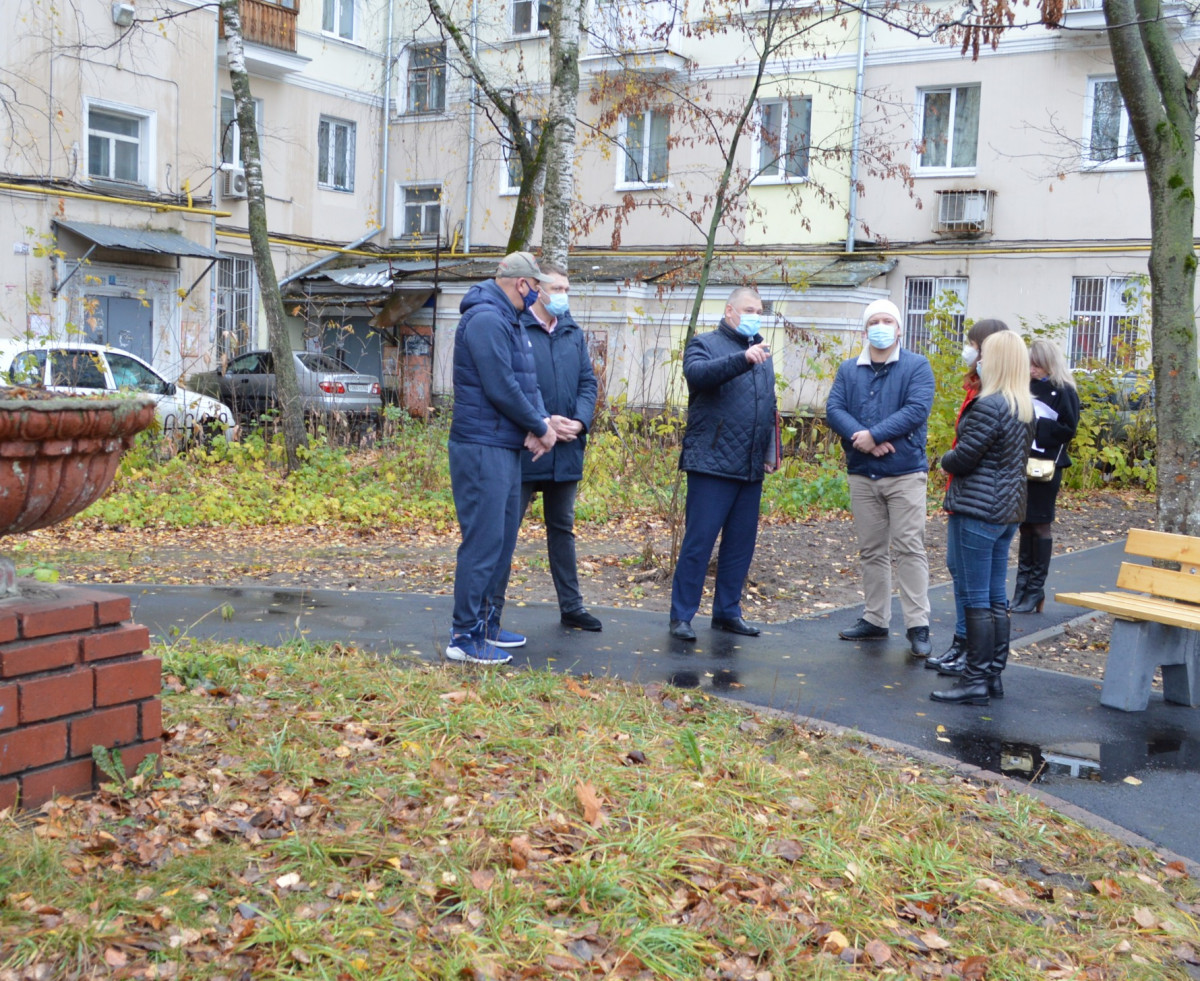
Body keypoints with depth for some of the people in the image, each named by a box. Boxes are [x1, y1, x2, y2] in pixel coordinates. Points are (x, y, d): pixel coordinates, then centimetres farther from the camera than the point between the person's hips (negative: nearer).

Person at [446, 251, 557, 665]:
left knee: (503, 538, 16)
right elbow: (501, 388, -21)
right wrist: (539, 426, -9)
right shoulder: (486, 319, -16)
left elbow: (527, 379, 14)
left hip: (506, 447, 10)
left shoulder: (509, 321, 17)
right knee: (483, 541, -7)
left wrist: (542, 419, -4)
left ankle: (484, 621, 27)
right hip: (483, 448, -10)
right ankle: (465, 636, 0)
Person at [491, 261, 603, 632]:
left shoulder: (574, 334, 12)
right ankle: (491, 607, 9)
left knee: (562, 528, 16)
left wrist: (579, 421, -7)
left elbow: (588, 382, 10)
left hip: (566, 450, 6)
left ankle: (571, 606, 25)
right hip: (524, 448, -6)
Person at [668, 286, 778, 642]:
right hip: (712, 464, -7)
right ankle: (681, 616, 1)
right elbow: (697, 373, -24)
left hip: (751, 468, 7)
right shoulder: (705, 344, 0)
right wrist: (742, 359, -34)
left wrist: (770, 450, 22)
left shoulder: (763, 353, 20)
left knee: (741, 544, 10)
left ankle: (727, 611, 20)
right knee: (698, 542, -6)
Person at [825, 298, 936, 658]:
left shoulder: (917, 366, -1)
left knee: (909, 549, -5)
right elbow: (833, 409, -1)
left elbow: (918, 410, -14)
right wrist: (859, 437, -19)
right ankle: (874, 620, 20)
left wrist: (874, 434, -19)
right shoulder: (849, 370, 11)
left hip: (905, 473, -4)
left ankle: (918, 626, -1)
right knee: (872, 551, 11)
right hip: (862, 475, 4)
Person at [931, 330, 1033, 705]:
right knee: (997, 598, 13)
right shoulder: (1025, 407, 11)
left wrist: (945, 460, 5)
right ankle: (994, 674, 18)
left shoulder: (989, 405, -17)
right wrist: (955, 460, 19)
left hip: (979, 508, -9)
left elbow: (964, 457, -16)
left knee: (976, 598, -4)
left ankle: (976, 680, 0)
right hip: (1009, 508, 9)